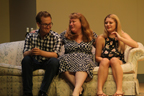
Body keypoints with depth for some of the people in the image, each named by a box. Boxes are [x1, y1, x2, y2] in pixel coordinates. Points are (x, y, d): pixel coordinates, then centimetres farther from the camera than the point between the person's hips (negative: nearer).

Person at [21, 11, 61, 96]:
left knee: (54, 61, -34)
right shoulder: (31, 36, -2)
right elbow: (25, 53, -10)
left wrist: (41, 52, -39)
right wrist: (31, 52, -37)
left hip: (48, 63, -1)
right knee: (26, 60, -30)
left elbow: (55, 55, -19)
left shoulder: (56, 37, -7)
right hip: (35, 63, 1)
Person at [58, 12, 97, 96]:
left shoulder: (92, 36, 14)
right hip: (69, 61, 1)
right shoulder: (64, 35, 17)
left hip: (85, 61, -1)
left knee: (83, 62, -37)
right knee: (63, 58, -34)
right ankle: (79, 88, -40)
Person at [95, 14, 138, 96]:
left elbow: (136, 45, -12)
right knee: (105, 60, -33)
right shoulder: (101, 38, 4)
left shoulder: (123, 35, 7)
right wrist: (104, 60, -15)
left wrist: (120, 38, -16)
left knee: (114, 60, -33)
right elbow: (97, 57, 7)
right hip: (104, 64, 0)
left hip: (119, 63, 0)